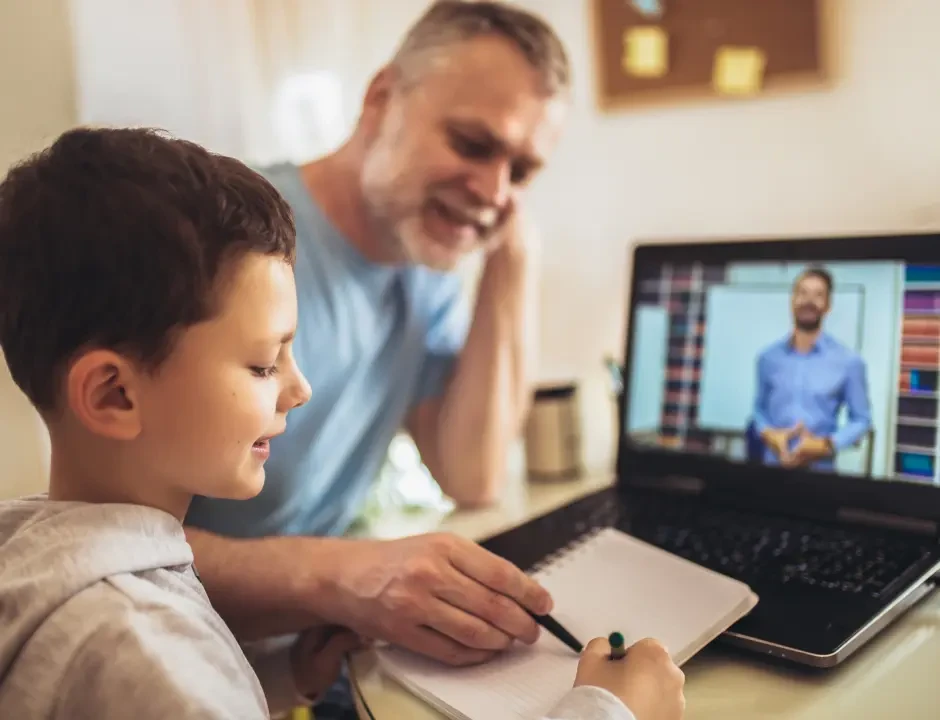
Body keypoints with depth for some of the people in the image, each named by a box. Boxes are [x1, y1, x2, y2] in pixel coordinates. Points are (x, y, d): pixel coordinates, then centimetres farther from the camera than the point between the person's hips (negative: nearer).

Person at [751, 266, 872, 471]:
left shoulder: (849, 361, -4)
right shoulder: (768, 358, 3)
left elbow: (861, 419, 2)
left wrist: (827, 445, -12)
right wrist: (768, 434, -6)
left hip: (819, 468, -2)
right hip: (773, 464, 2)